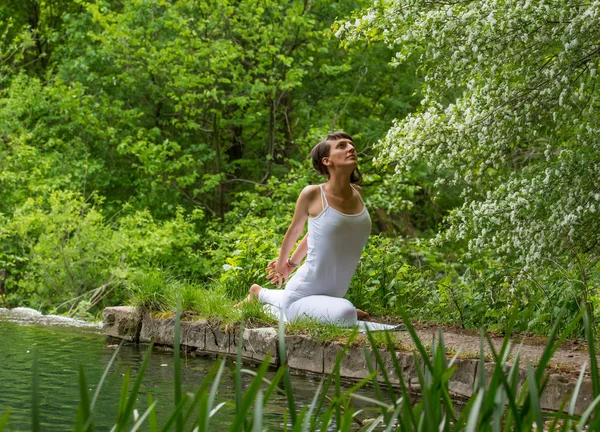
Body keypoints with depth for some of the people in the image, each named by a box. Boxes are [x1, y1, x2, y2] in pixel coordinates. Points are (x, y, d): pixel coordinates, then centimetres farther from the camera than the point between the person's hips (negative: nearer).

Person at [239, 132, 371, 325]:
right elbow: (295, 230, 2)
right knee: (344, 315, -30)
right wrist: (282, 263, 18)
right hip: (306, 290, -7)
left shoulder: (357, 193, -2)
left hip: (333, 293, 7)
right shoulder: (312, 194, -18)